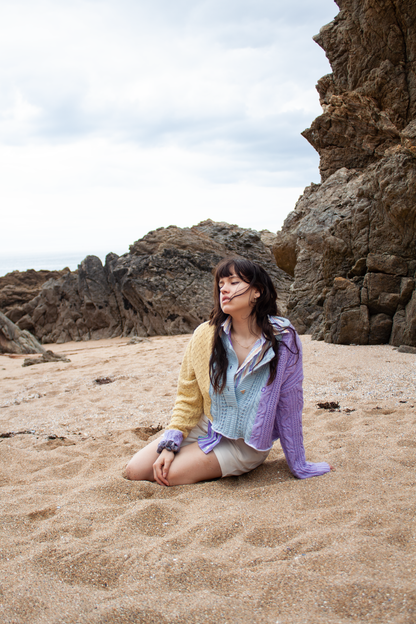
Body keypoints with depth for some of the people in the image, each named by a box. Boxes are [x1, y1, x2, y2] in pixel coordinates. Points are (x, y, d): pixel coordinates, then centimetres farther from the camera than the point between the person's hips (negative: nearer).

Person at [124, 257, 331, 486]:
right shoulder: (205, 335, -10)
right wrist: (170, 445, -12)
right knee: (134, 471, -6)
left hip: (244, 444, -3)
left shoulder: (283, 340, -18)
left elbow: (289, 405, -10)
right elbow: (188, 398, -1)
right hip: (205, 427, 4)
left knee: (171, 474, -22)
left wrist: (298, 466, -3)